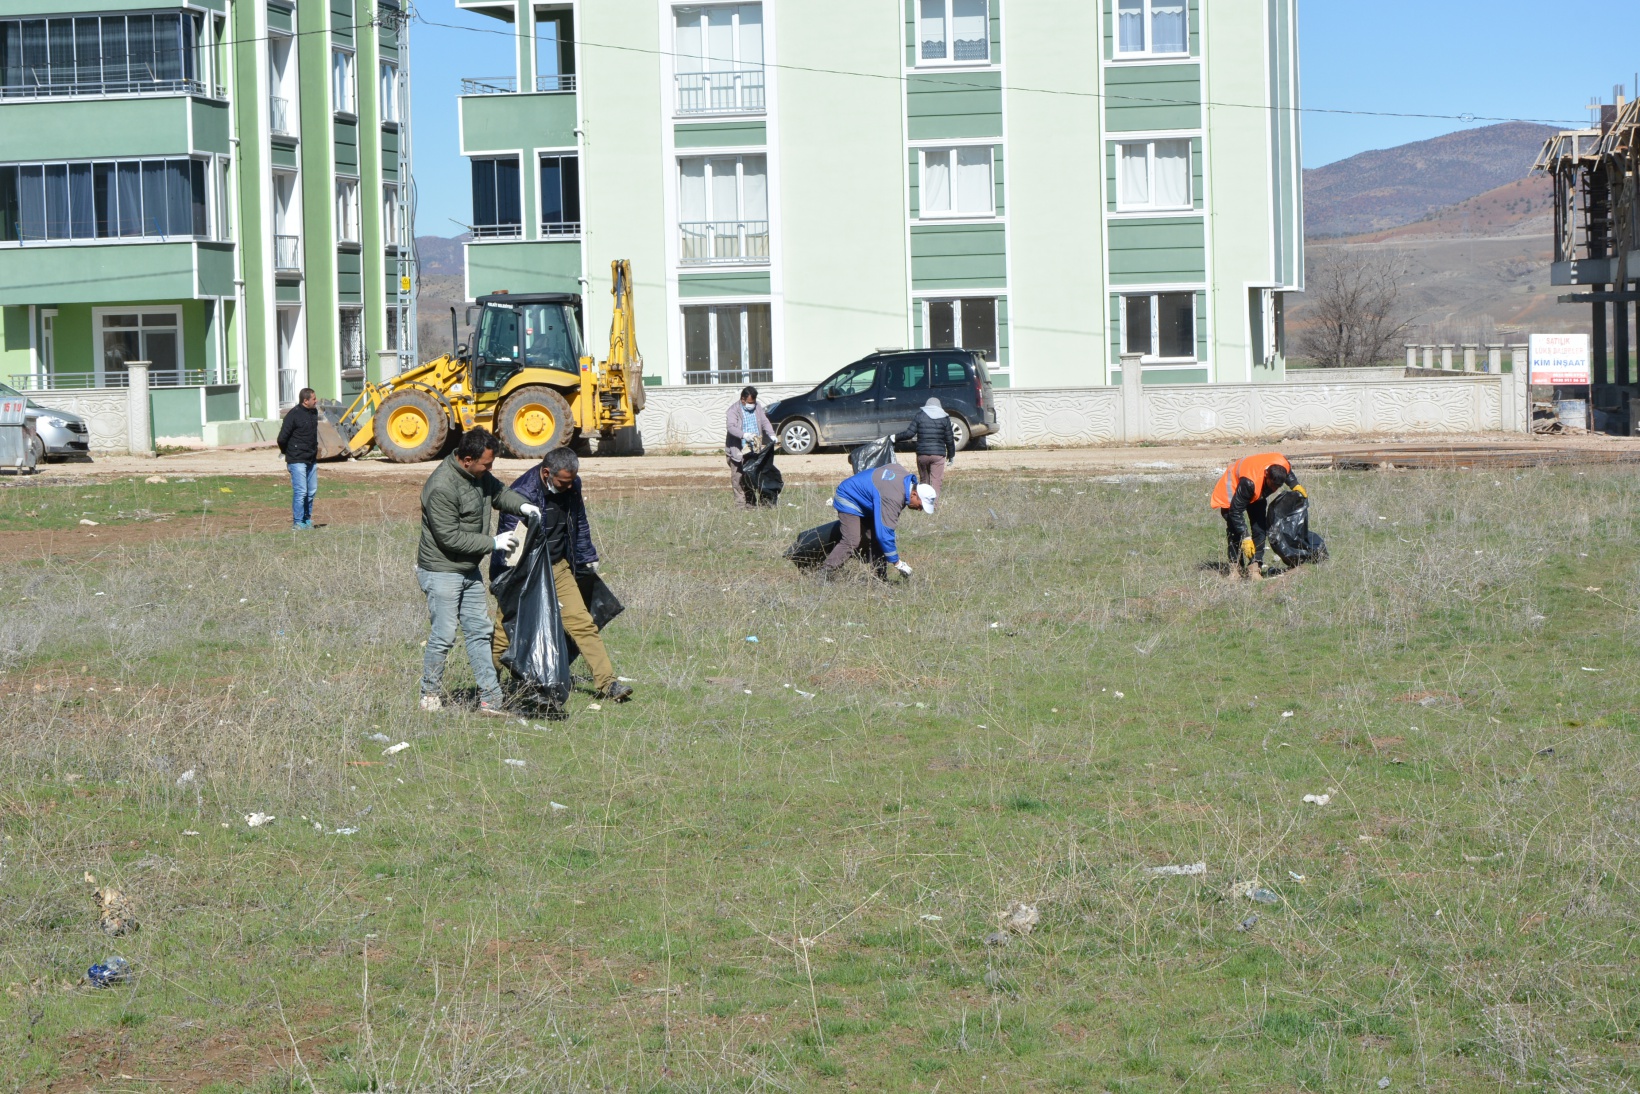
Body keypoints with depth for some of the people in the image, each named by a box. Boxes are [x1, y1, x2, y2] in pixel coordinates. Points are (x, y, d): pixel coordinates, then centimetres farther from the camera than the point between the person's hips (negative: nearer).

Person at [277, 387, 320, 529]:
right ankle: (297, 523, -4)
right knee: (300, 491, -9)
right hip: (297, 461, -7)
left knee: (312, 491, 10)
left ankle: (307, 519, 20)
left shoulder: (314, 412, 8)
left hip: (311, 460, 7)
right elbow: (282, 438, -13)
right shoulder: (293, 415, -16)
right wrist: (287, 453, 2)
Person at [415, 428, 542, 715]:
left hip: (469, 571, 9)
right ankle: (429, 697, 12)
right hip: (442, 571, -9)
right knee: (443, 636, -4)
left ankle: (491, 700, 13)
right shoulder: (442, 487, -26)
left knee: (480, 631, 9)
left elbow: (497, 492, 21)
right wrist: (493, 543, -20)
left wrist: (522, 505, 0)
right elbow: (450, 537, -25)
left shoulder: (478, 474, 1)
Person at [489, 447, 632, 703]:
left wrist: (588, 558, 25)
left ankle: (607, 683, 0)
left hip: (558, 567, 5)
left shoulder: (571, 486, -2)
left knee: (582, 622, -2)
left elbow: (579, 524, 17)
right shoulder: (522, 494, -24)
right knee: (506, 632, -2)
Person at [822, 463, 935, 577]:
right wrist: (897, 563, -27)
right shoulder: (892, 499, -36)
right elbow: (885, 534, -34)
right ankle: (824, 575, -22)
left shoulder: (900, 470, -8)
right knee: (851, 541, -23)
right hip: (848, 499, -10)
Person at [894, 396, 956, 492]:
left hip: (922, 454, 1)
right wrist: (951, 455, 16)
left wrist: (895, 437, 9)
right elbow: (949, 439, 6)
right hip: (938, 454, -1)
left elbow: (910, 433, -4)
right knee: (936, 482, -4)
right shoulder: (944, 418, 4)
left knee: (924, 481, 14)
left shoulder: (919, 415, 3)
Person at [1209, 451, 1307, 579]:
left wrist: (1295, 486, -13)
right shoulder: (1249, 482, -46)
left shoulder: (1283, 464, -30)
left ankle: (1255, 566, -12)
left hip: (1257, 495, 6)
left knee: (1260, 528, -9)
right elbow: (1236, 511, -37)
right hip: (1232, 490, -5)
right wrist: (1245, 538, -38)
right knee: (1235, 531, -16)